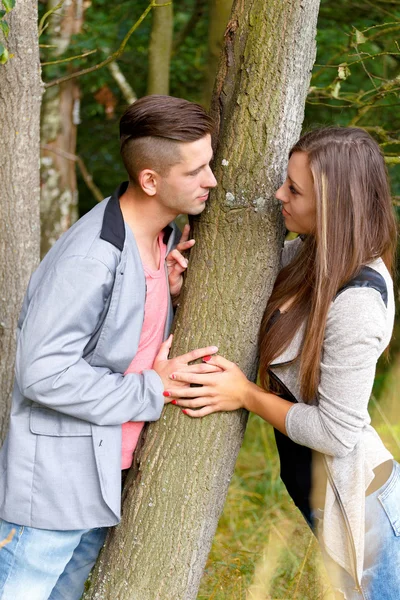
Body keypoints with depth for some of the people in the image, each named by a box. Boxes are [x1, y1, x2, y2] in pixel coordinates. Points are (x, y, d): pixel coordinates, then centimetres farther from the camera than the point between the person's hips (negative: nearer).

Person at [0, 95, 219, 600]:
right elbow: (43, 373, -26)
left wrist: (170, 294, -7)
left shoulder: (165, 237, 4)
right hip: (56, 482, -9)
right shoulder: (88, 259, -26)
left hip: (107, 476, 9)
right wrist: (152, 390, -19)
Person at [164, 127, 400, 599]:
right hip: (316, 486, 8)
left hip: (354, 502, -8)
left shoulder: (356, 303, -29)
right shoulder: (310, 254, -4)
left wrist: (246, 396, -16)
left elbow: (336, 432, -25)